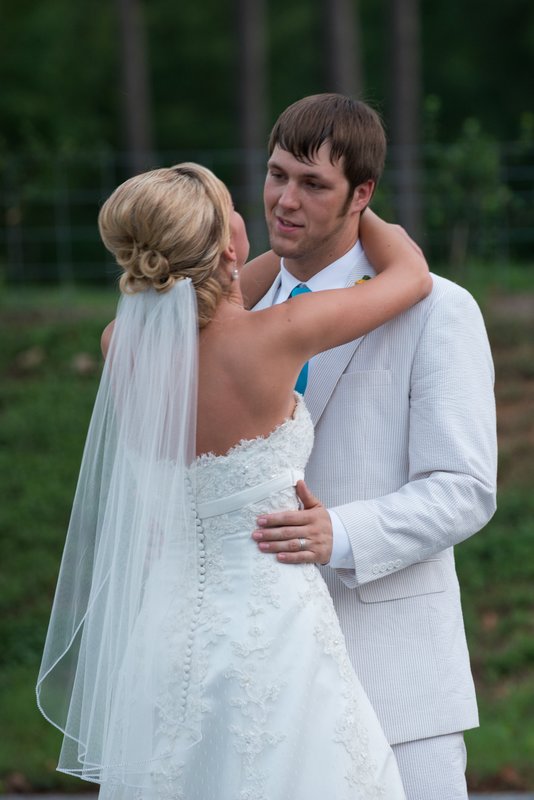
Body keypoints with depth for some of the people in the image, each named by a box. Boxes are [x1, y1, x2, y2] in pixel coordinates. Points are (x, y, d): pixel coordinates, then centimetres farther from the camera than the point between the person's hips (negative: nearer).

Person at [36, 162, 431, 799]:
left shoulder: (122, 344, -4)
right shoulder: (272, 339, -19)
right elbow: (412, 274, -3)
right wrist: (362, 216, 17)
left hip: (168, 631, 6)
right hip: (272, 636, -6)